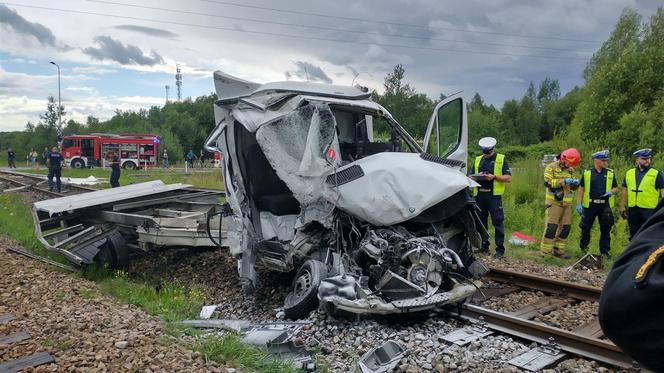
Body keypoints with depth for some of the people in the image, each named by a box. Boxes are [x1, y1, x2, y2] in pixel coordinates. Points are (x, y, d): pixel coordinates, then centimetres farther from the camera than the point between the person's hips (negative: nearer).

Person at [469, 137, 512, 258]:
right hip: (479, 195, 4)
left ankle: (500, 249, 1)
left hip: (494, 195, -4)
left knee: (497, 222, -5)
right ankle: (484, 246, 21)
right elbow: (471, 176, 15)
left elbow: (508, 178, -1)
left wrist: (494, 177, -15)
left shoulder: (501, 159, 6)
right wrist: (477, 177, -8)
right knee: (481, 222, 9)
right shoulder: (478, 160, 16)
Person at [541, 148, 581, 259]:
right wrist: (563, 181, -22)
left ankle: (558, 249, 18)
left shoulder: (570, 170, 15)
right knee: (551, 226, -10)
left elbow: (571, 187, 21)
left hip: (567, 203, 7)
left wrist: (575, 183, -2)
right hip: (554, 202, -7)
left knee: (565, 227, 8)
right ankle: (545, 251, -6)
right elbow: (548, 183, -16)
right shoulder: (551, 167, -5)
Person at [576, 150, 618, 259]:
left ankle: (605, 251, 17)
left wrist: (611, 192, -12)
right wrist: (578, 204, -3)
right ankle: (583, 247, 25)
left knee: (605, 229, 6)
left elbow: (615, 188, 12)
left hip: (605, 206, 1)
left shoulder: (610, 173, 7)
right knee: (585, 227, 7)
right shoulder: (587, 173, 2)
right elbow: (581, 189, 3)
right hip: (590, 205, -1)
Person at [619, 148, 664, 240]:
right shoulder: (629, 173, 10)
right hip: (632, 210, 4)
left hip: (649, 210, -4)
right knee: (634, 235, 13)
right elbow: (625, 191, 14)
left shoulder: (656, 174, 0)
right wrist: (622, 206, 10)